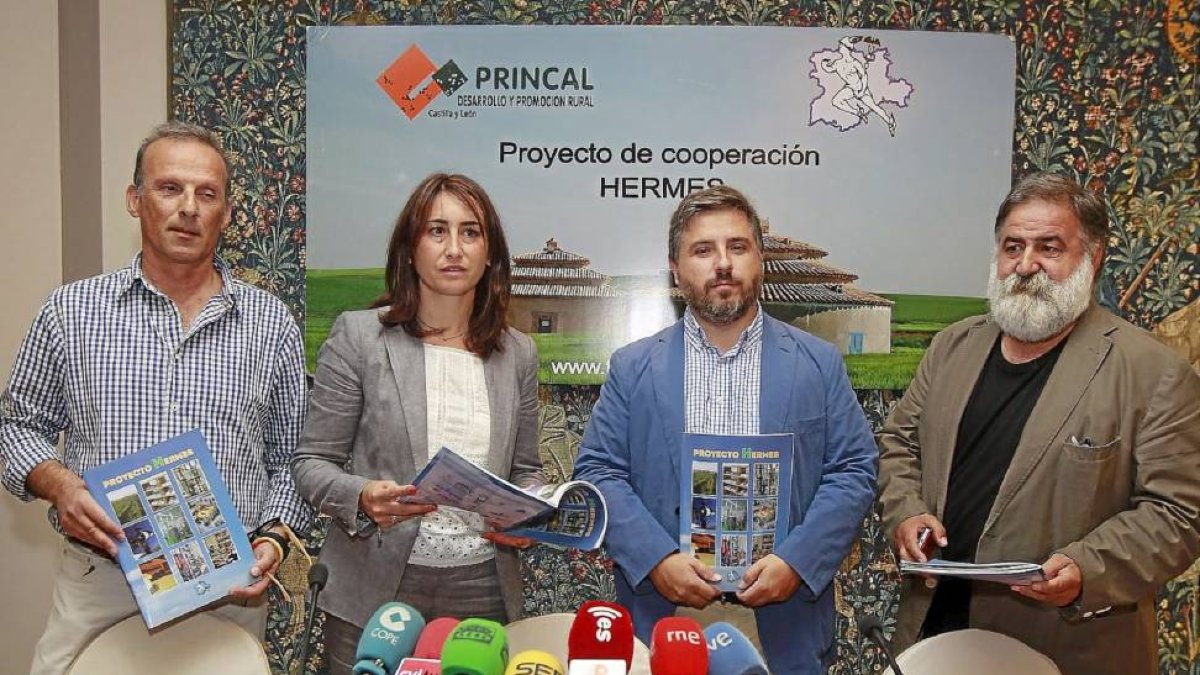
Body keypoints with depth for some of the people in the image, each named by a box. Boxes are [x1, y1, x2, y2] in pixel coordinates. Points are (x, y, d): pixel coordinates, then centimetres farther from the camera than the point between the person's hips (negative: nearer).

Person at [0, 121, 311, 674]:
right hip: (96, 582, 0)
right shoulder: (70, 312, 2)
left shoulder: (272, 324, 1)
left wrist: (273, 538, -8)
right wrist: (58, 484, -8)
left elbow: (290, 457, 6)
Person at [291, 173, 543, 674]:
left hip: (485, 593, 3)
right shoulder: (358, 335, -4)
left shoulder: (517, 353, 5)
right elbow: (312, 462, -2)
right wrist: (362, 497, -21)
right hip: (377, 594, -2)